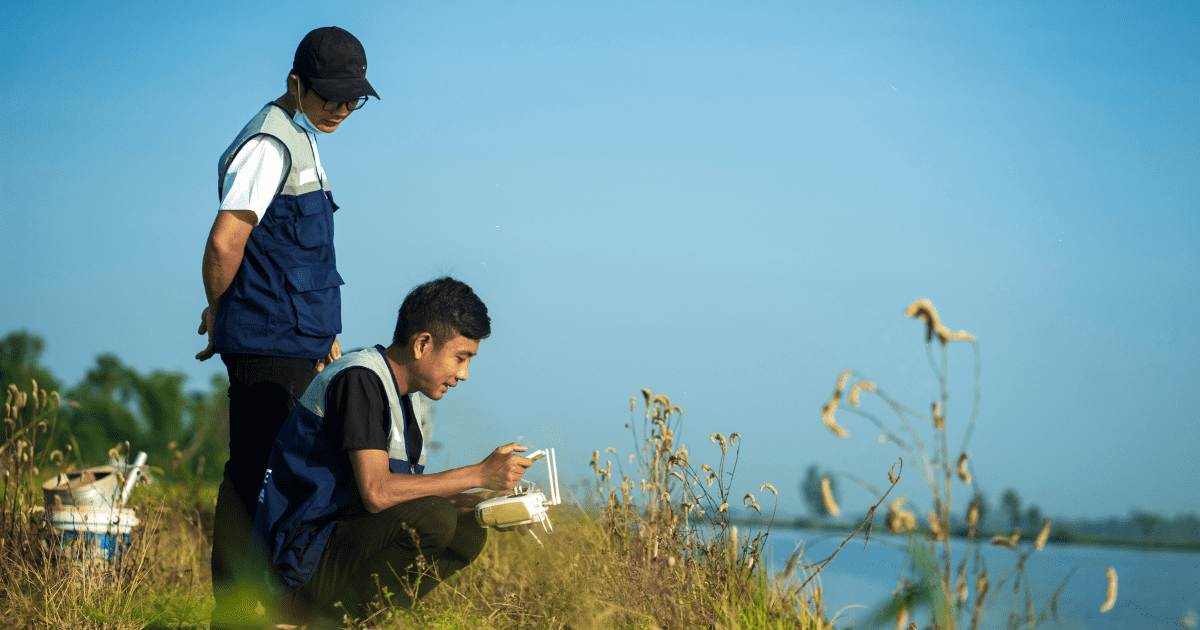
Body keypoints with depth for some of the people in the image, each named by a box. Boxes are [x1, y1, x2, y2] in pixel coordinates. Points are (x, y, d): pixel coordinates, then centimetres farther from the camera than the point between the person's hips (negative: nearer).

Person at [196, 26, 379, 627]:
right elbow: (224, 243, -19)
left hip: (296, 345, 10)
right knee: (252, 473, -8)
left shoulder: (302, 140, 20)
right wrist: (220, 315, -4)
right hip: (268, 343, -10)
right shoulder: (269, 145, -13)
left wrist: (323, 327, 22)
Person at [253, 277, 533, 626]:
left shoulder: (403, 393, 15)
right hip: (302, 555, -10)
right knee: (433, 520, -26)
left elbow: (405, 493, 15)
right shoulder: (359, 378, -16)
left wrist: (481, 500, 0)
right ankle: (320, 617, -10)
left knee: (469, 532, 2)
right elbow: (376, 492, -26)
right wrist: (479, 474, -20)